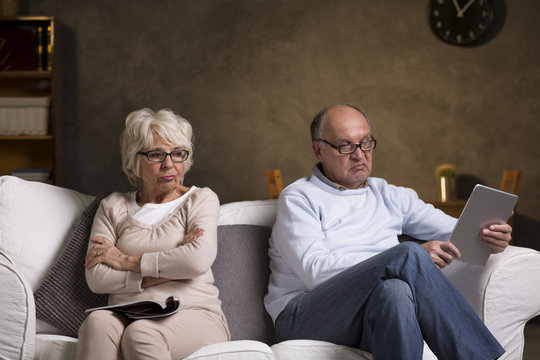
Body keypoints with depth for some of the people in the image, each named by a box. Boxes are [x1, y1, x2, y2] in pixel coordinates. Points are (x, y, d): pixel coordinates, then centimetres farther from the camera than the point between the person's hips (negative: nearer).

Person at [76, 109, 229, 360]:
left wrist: (128, 261, -3)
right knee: (98, 321, -33)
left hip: (193, 315, -2)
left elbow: (199, 260, -10)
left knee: (141, 332, -36)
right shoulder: (113, 207, 17)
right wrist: (169, 269, -5)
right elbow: (97, 279, 2)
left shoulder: (201, 199, 12)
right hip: (127, 319, 2)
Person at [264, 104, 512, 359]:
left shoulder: (389, 196, 23)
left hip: (376, 317, 4)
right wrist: (411, 258, -17)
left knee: (395, 291, -36)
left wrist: (488, 237, -8)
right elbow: (317, 271, -11)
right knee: (409, 254, -28)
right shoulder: (298, 198, 5)